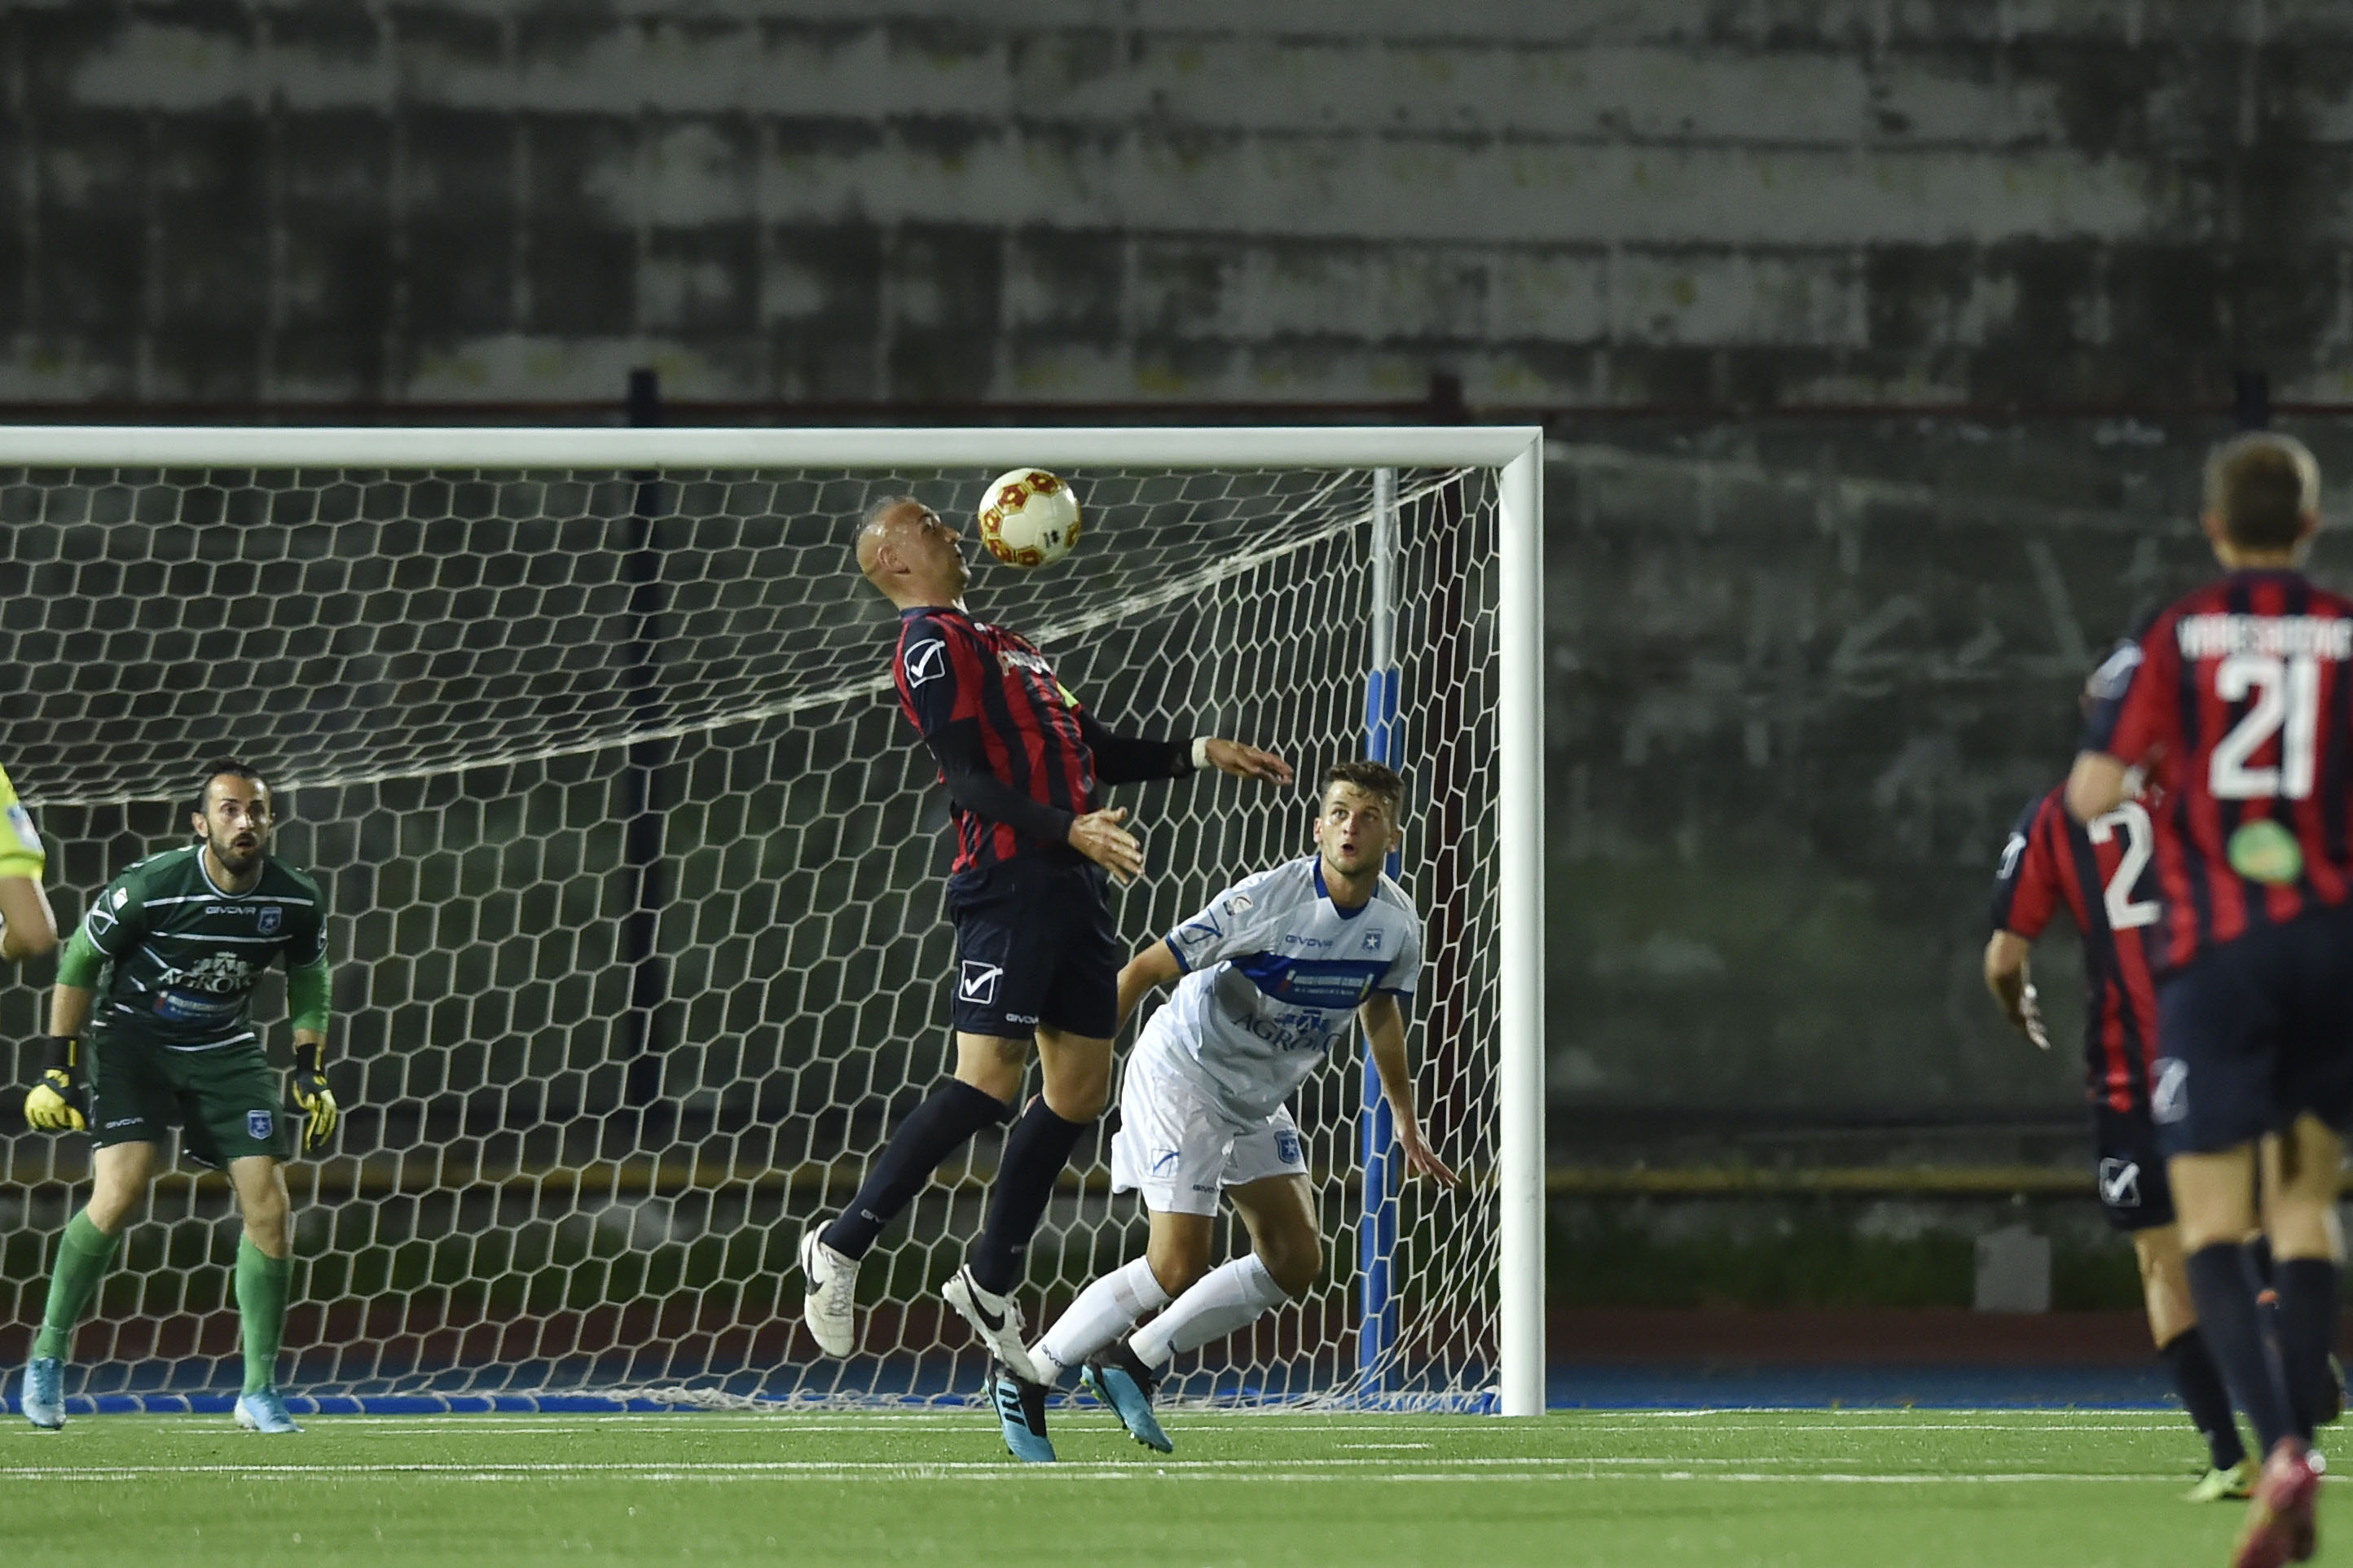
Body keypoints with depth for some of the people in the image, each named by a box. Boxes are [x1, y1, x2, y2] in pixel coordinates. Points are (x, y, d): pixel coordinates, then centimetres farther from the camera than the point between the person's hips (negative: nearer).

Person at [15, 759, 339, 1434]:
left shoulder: (297, 901, -9)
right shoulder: (149, 886, -21)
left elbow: (309, 984, 11)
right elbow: (79, 962, -7)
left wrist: (311, 1074, 4)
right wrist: (59, 1069, -7)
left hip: (226, 1049, 4)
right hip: (133, 1040, -4)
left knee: (269, 1205, -9)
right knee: (121, 1190, -23)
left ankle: (259, 1391, 2)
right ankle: (48, 1355, -5)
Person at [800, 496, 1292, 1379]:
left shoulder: (998, 643, 25)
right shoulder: (932, 641, -4)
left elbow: (1096, 754, 28)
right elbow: (966, 778, -14)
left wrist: (1201, 755, 20)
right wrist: (1071, 830, -25)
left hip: (1073, 883, 9)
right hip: (1009, 881, -9)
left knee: (1081, 1089, 7)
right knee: (991, 1081, -15)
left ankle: (990, 1281, 17)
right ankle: (842, 1248, -6)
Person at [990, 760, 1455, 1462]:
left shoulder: (1396, 922, -6)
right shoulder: (1267, 898, -25)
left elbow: (1381, 1011, 17)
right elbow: (1145, 969, -21)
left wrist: (1407, 1124, 21)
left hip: (1258, 1101, 7)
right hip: (1179, 1079, -7)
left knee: (1296, 1261, 1)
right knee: (1176, 1270, -16)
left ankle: (1134, 1361, 12)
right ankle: (1024, 1382, -2)